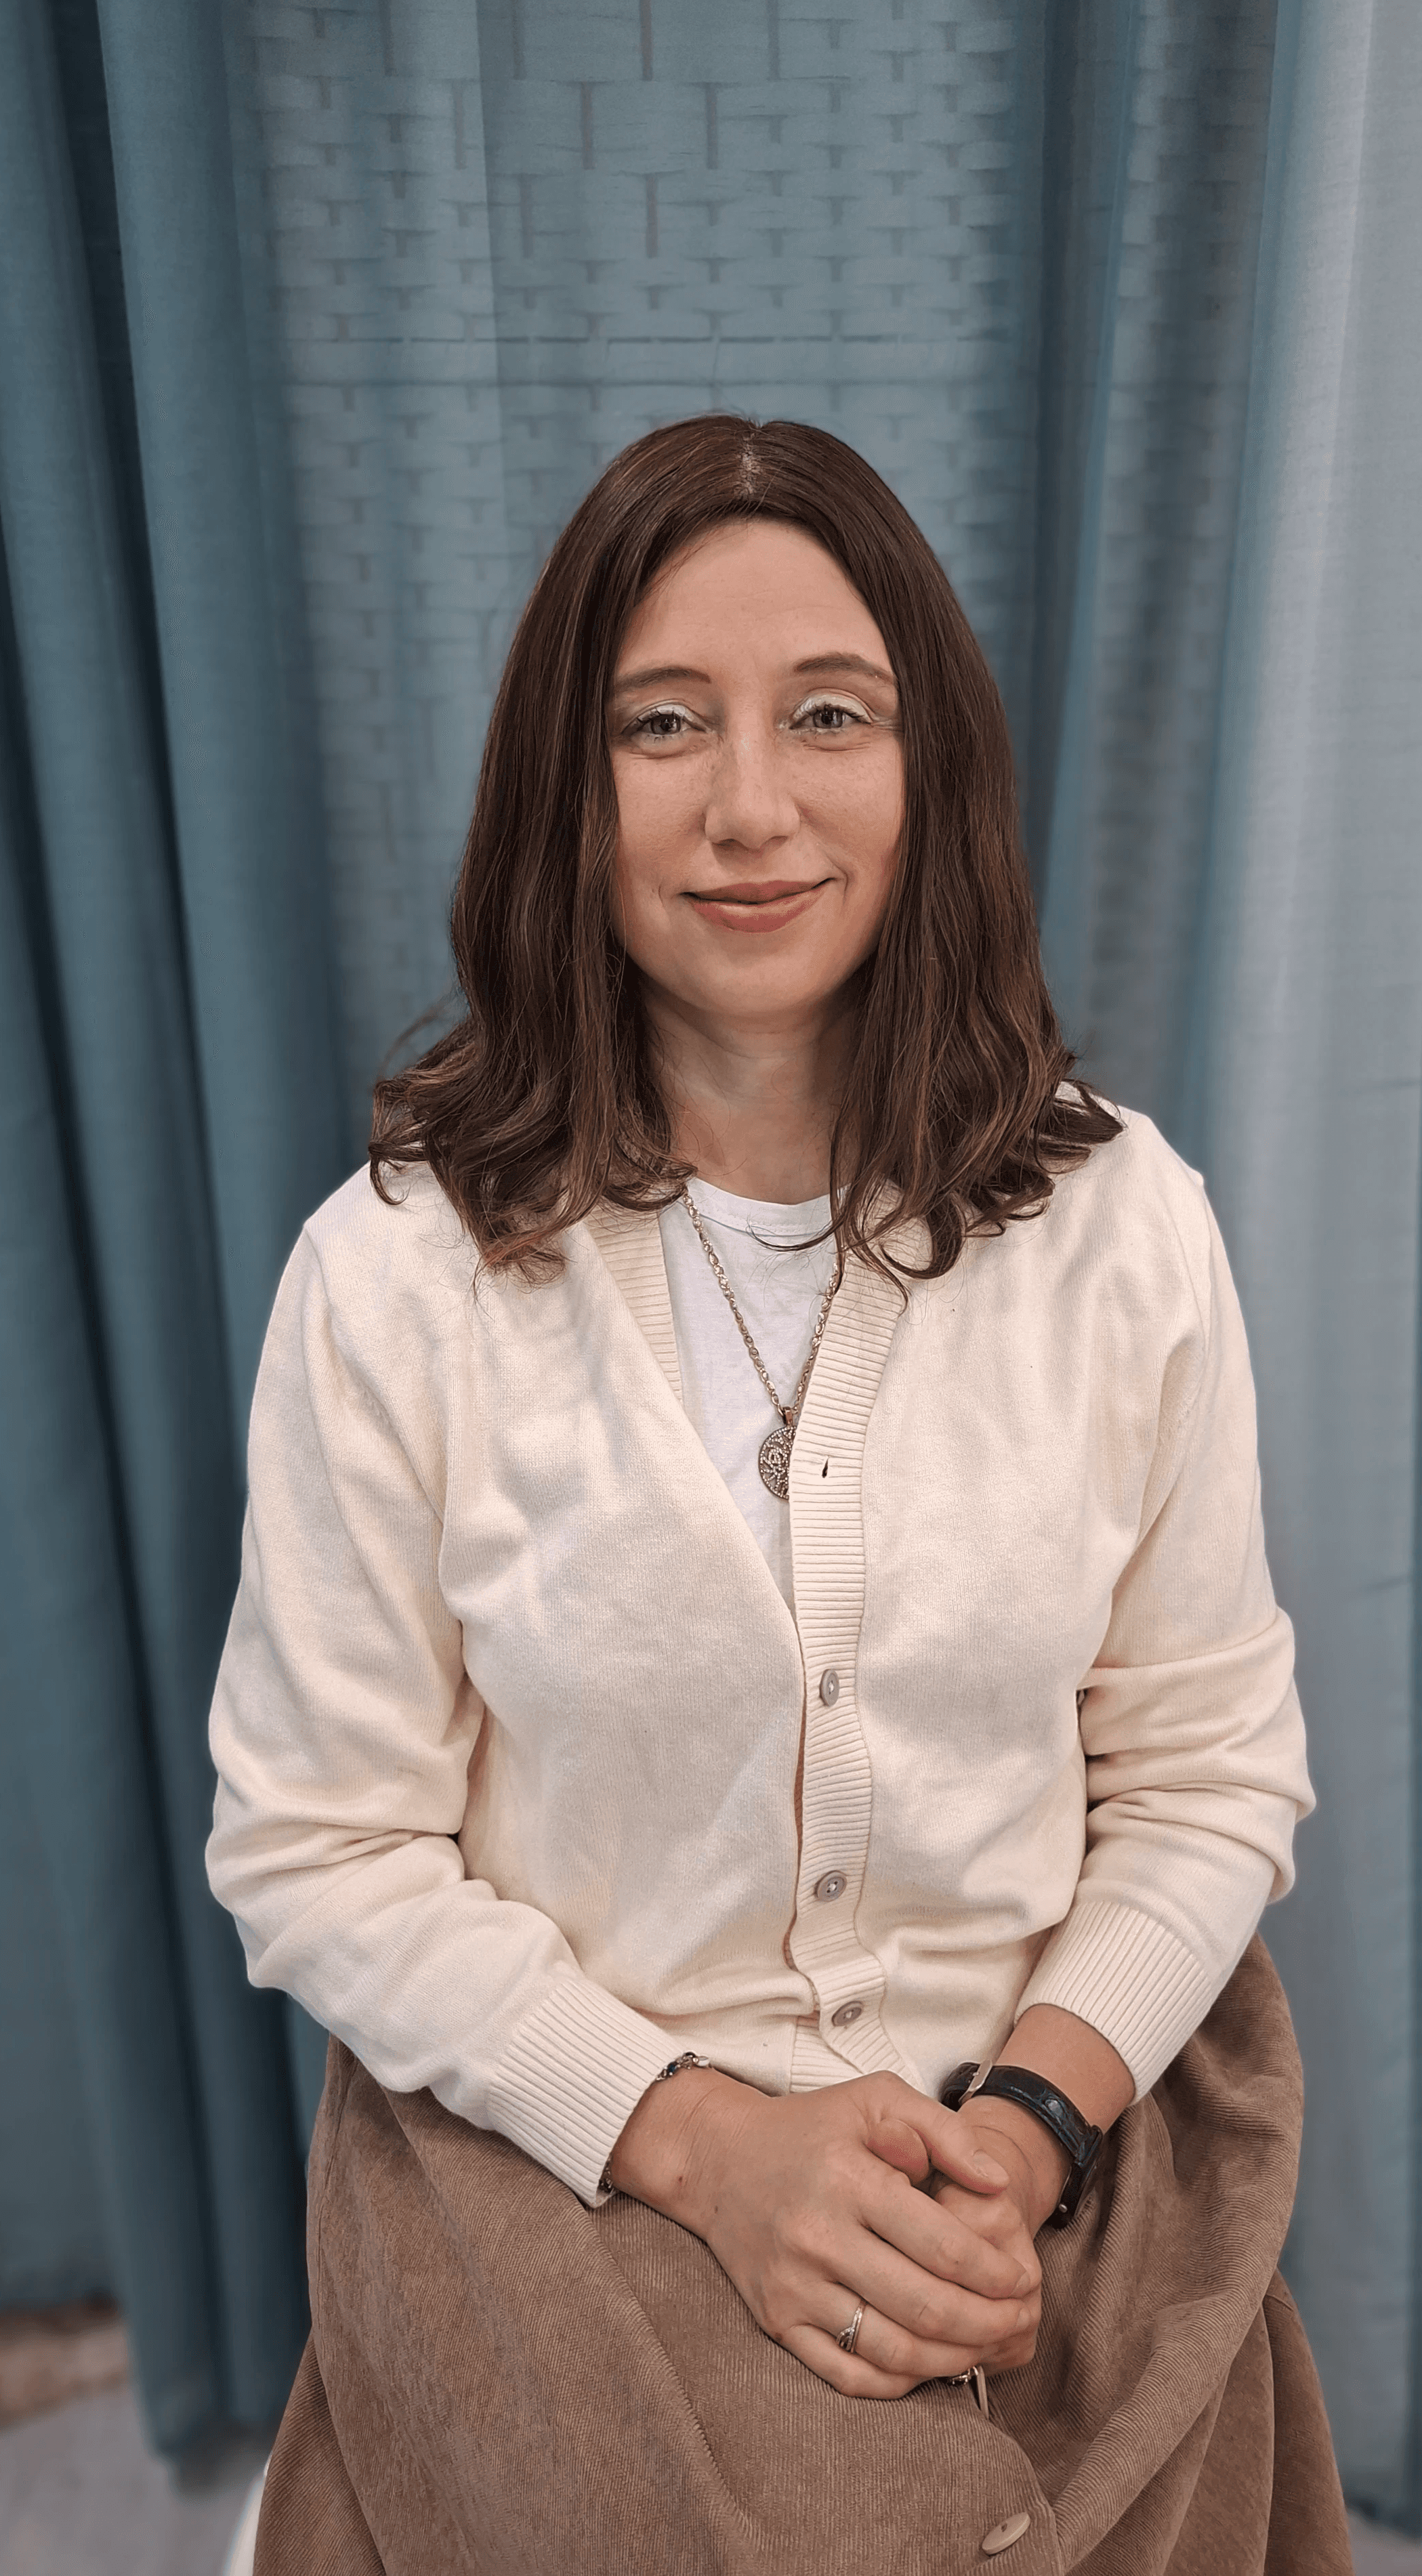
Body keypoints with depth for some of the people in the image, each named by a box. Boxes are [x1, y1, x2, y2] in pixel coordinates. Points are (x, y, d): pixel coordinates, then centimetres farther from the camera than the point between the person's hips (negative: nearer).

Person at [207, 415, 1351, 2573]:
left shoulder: (1121, 1229, -4)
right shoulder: (397, 1274, -10)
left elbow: (1214, 1770, 1)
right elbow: (316, 1847, -6)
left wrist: (1036, 2112, -12)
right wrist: (704, 2139, -13)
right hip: (558, 2154, -1)